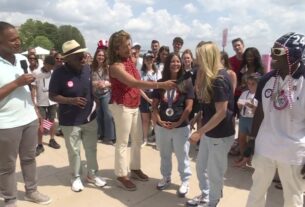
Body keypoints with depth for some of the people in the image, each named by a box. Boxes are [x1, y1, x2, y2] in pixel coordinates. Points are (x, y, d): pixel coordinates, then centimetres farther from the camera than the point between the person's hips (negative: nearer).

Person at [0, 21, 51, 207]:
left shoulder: (22, 59, 5)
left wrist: (35, 110, 13)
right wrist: (17, 82, -22)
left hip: (30, 119, 6)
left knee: (29, 158, 19)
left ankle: (31, 191, 36)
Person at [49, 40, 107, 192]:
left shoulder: (87, 68, -3)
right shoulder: (59, 74, -17)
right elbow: (52, 96, -10)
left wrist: (93, 104, 8)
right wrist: (71, 100, -25)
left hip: (89, 117, 4)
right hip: (70, 121, -4)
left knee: (91, 148, 15)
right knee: (74, 151, 11)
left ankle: (92, 174, 35)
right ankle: (76, 177, 33)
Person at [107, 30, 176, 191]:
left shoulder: (129, 60, 8)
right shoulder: (116, 66, -20)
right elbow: (135, 83, -32)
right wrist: (161, 85, -35)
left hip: (134, 105, 9)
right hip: (122, 106, -8)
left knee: (138, 140, 16)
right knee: (122, 142, 2)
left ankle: (135, 169, 33)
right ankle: (121, 176, 18)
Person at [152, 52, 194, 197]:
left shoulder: (186, 83, -6)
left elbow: (189, 107, -9)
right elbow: (154, 105, 4)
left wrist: (178, 123, -13)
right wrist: (159, 120, -9)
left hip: (181, 127, -3)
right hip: (161, 127, 3)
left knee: (182, 156, 9)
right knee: (164, 155, 18)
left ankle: (185, 182, 28)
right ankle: (166, 178, 38)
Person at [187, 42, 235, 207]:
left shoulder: (219, 79, -22)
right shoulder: (209, 76, 7)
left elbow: (221, 112, -25)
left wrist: (199, 132, -23)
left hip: (220, 134, -9)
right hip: (209, 131, 9)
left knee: (214, 172, 11)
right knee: (200, 167, 20)